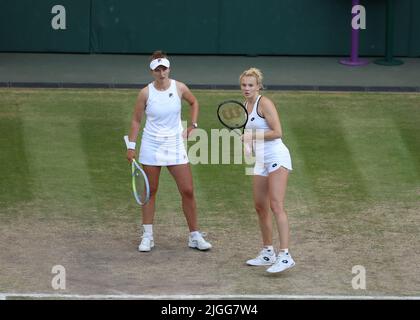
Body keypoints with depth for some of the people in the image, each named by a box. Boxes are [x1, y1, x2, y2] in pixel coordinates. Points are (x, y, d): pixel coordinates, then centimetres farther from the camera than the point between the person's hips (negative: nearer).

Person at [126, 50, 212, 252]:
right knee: (150, 191, 6)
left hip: (175, 145, 1)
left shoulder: (179, 88, -6)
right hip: (151, 146, -1)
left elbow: (194, 103, 16)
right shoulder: (145, 93, -9)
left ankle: (194, 236, 10)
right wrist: (131, 146, -2)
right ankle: (147, 237, 16)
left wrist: (192, 126, 7)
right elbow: (136, 120, 1)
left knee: (187, 191, -1)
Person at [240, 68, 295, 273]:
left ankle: (285, 256, -21)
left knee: (276, 206, -16)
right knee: (260, 207, 9)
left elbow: (277, 132, -17)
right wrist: (244, 140, 6)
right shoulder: (246, 106, 14)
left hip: (276, 157, -9)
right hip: (261, 160, 9)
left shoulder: (264, 103, -11)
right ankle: (267, 253, 20)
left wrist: (252, 136, -14)